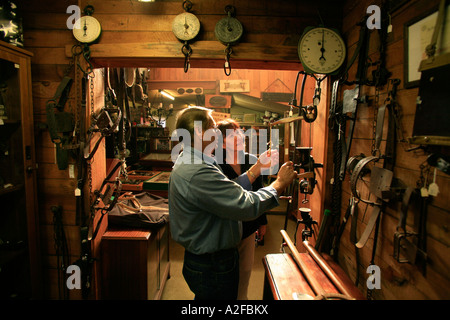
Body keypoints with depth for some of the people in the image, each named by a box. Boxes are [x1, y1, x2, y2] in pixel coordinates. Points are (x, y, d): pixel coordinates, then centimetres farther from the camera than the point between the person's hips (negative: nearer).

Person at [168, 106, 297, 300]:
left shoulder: (186, 162, 5)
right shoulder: (198, 173, -30)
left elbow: (230, 191, 6)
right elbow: (248, 206, -31)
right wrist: (280, 183, -16)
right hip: (212, 267, -10)